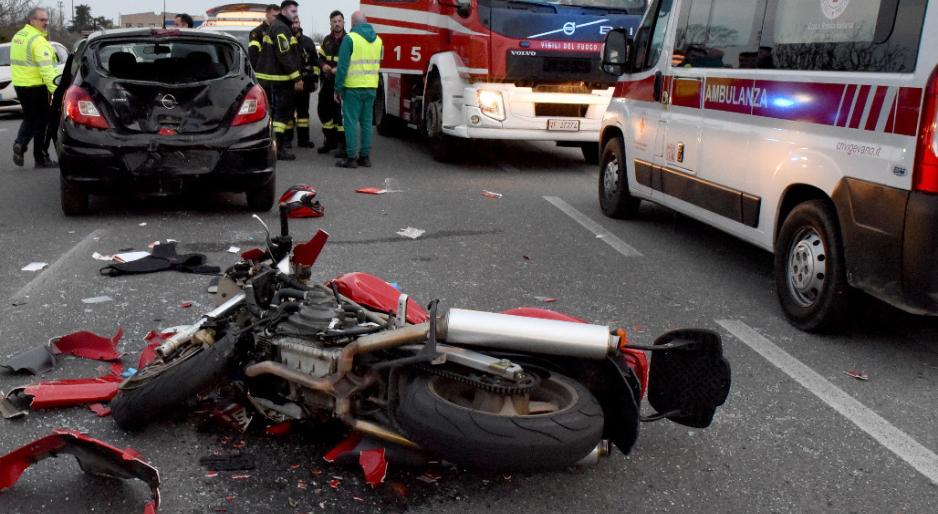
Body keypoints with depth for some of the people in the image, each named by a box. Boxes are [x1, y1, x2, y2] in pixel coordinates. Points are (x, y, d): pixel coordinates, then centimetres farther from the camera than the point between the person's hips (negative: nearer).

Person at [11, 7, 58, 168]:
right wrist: (55, 90, -27)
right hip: (37, 87, -8)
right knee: (41, 122, 2)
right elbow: (46, 69, -24)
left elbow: (19, 61, 15)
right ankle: (41, 159, 8)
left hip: (20, 85, 8)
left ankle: (20, 144, 0)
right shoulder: (38, 41, -17)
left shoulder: (18, 36, 12)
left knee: (29, 118, 22)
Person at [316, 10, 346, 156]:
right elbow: (321, 57, 21)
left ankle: (343, 144, -2)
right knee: (323, 110, 11)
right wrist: (323, 65, -1)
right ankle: (330, 140, 26)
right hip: (327, 82, 7)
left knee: (341, 112, -10)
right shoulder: (327, 40, 14)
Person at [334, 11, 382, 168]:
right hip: (372, 87, 6)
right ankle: (365, 156, 13)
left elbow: (342, 66, -10)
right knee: (366, 122, 11)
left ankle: (351, 158, -2)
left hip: (353, 86, -6)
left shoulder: (350, 38, -8)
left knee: (351, 122, -1)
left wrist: (338, 88, -5)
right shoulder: (377, 39, 10)